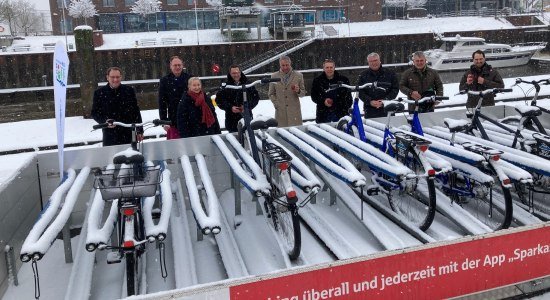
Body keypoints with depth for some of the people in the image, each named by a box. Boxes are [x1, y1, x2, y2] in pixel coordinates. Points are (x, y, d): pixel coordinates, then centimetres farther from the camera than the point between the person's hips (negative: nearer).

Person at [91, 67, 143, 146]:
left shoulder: (129, 90, 5)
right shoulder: (99, 93, 2)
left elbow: (136, 111, 8)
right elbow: (94, 112, 6)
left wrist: (140, 131, 7)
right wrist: (105, 121, -14)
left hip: (129, 134, 1)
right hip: (110, 136, -1)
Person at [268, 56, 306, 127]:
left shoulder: (298, 76, 5)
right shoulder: (274, 76, 6)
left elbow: (303, 93, 9)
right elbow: (271, 94, 13)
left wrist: (298, 91, -14)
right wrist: (276, 105, 0)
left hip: (294, 111, 0)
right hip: (280, 112, 0)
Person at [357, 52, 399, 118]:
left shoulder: (390, 73, 6)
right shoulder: (363, 75, 7)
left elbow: (395, 89, 5)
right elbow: (360, 92, 3)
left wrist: (385, 100, -10)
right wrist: (370, 101, -13)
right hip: (370, 111, 0)